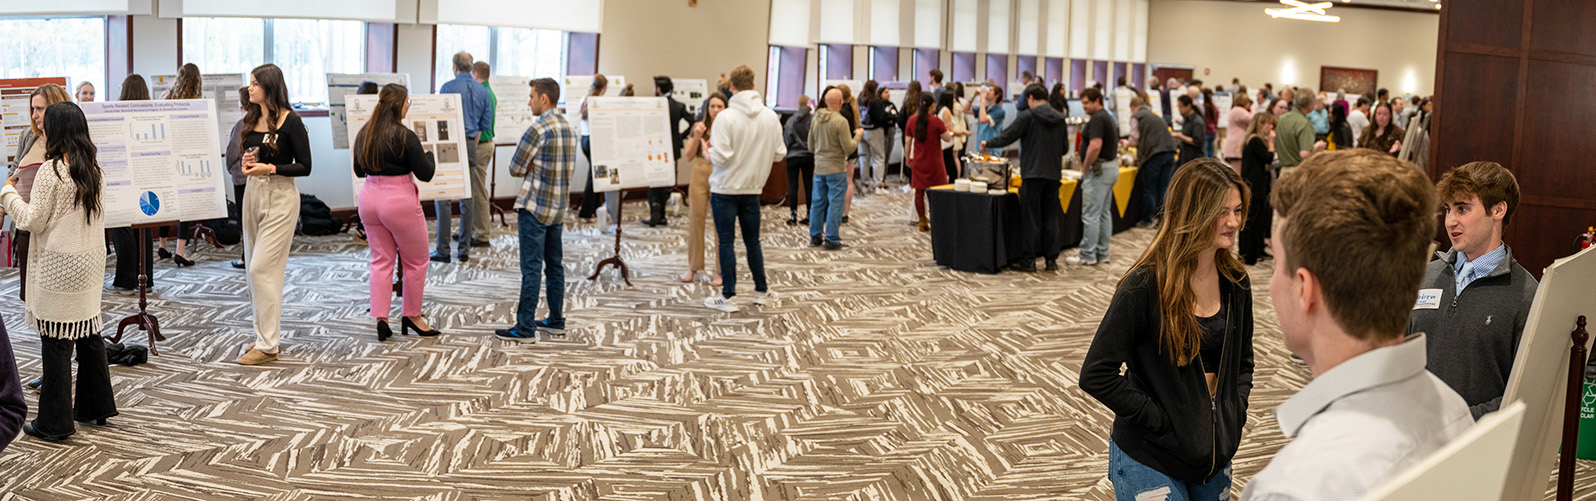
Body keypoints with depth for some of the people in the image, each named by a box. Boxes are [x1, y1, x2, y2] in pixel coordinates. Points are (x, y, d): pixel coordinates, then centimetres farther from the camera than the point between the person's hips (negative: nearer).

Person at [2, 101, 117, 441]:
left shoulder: (51, 170, -14)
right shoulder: (94, 170, 6)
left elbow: (31, 221, -11)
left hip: (58, 266, -7)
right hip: (90, 262, 7)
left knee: (56, 341, -1)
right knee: (89, 335, 15)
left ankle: (55, 423, 5)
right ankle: (96, 407, 25)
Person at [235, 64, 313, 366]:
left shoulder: (290, 121, -10)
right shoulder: (251, 120, 11)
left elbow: (304, 167, -9)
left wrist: (270, 168, -20)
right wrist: (247, 162, -1)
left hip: (281, 197, -8)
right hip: (253, 193, 8)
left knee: (263, 268, -10)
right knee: (254, 268, 10)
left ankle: (268, 345, -4)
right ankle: (265, 333, 21)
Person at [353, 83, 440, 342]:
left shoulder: (364, 134, 4)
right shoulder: (405, 136, -16)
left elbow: (359, 170, 16)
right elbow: (425, 174, -13)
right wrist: (429, 155, 6)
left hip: (369, 197, 6)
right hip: (399, 201, -6)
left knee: (381, 260, 12)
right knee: (416, 261, 10)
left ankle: (380, 317, 6)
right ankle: (412, 316, 19)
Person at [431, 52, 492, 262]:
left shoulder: (447, 87, -7)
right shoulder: (482, 90, 8)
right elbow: (486, 122, 9)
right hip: (471, 145, 5)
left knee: (443, 198, -2)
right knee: (467, 196, 9)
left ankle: (443, 250, -6)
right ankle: (464, 249, 11)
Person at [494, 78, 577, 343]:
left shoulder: (538, 129, -16)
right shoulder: (569, 128, 10)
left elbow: (515, 168, -11)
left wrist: (532, 166, 8)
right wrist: (539, 168, 8)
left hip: (535, 207, -8)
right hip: (559, 206, 8)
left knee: (531, 268, -5)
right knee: (555, 264, 15)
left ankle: (525, 328, -2)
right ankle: (556, 321, 22)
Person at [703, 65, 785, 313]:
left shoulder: (727, 117, -17)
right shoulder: (770, 117, -3)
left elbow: (720, 157, -20)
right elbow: (780, 154, 1)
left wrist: (709, 148, 1)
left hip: (725, 189, -4)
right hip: (753, 188, 4)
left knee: (726, 242, 3)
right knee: (752, 241, 17)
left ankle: (727, 297, 6)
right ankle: (761, 291, 25)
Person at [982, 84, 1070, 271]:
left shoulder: (1027, 116, -8)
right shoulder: (1060, 118, 8)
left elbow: (1007, 137, -7)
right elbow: (1064, 147, 14)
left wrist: (988, 144, 8)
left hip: (1033, 173, -5)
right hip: (1053, 174, 5)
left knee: (1030, 218, -1)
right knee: (1051, 217, 11)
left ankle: (1028, 259, 2)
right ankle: (1051, 258, 13)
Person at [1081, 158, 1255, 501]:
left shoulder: (1235, 283, 0)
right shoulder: (1145, 286, -19)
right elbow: (1096, 375, -20)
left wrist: (1234, 415, 0)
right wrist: (1162, 422, -18)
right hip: (1148, 460, -6)